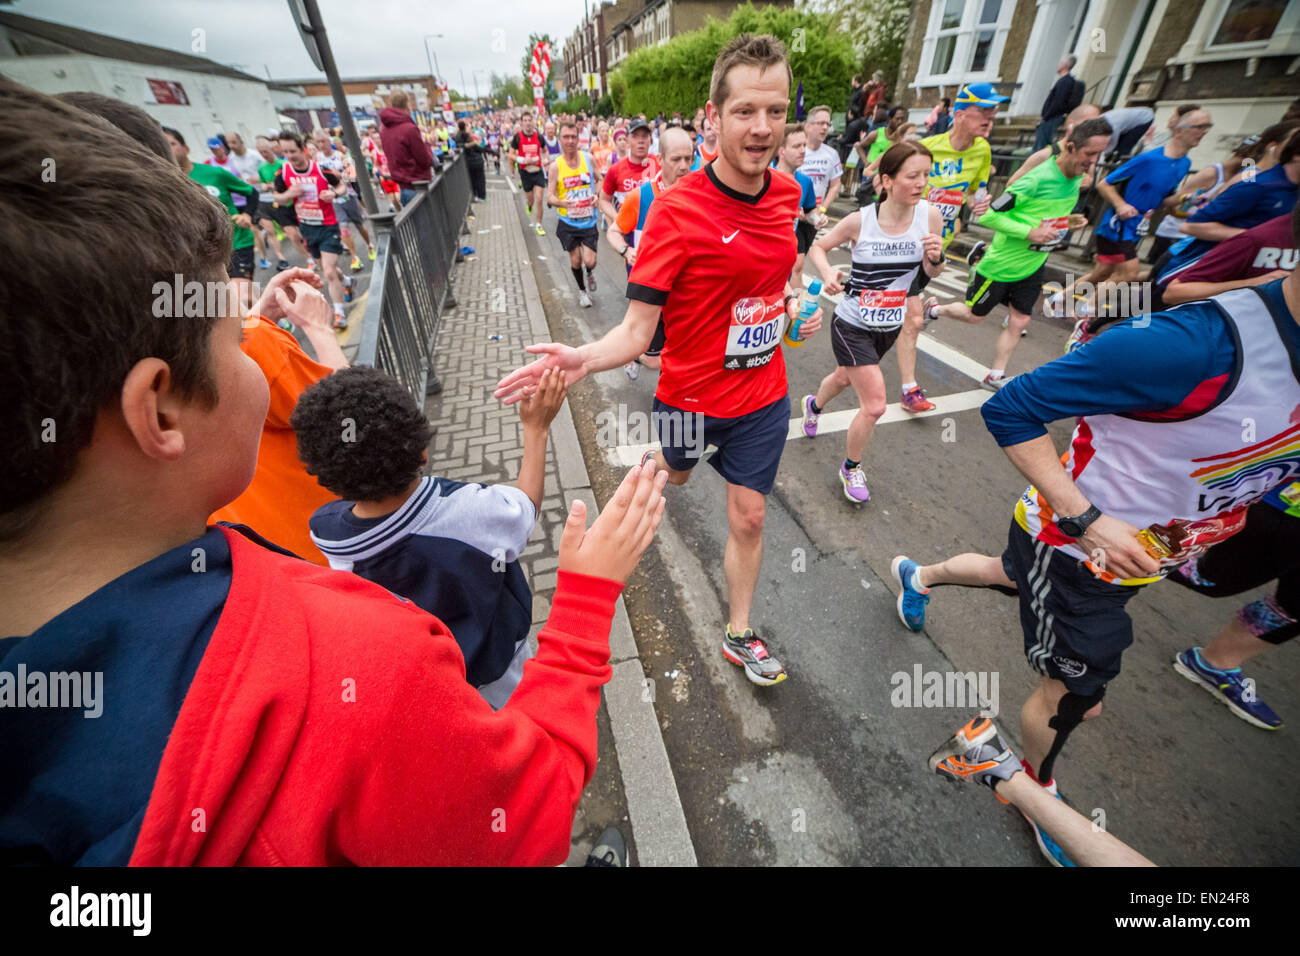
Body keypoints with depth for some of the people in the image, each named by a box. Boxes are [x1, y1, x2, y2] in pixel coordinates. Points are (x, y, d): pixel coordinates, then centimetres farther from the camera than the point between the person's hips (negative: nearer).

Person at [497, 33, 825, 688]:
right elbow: (638, 328, -25)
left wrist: (792, 303, 6)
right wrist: (584, 359, -42)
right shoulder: (677, 209, -20)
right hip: (692, 392, -3)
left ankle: (738, 634, 31)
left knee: (748, 516, 9)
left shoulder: (786, 193, -1)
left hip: (763, 392, 4)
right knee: (676, 471, 25)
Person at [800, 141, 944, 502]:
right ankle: (851, 468, 18)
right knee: (875, 405, -10)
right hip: (851, 326, -5)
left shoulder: (930, 216, -9)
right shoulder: (859, 220, -18)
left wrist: (935, 258, -22)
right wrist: (828, 274, -22)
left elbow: (932, 273, 1)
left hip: (889, 327, 5)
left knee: (844, 378, 27)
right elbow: (818, 247, -3)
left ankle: (814, 405, 63)